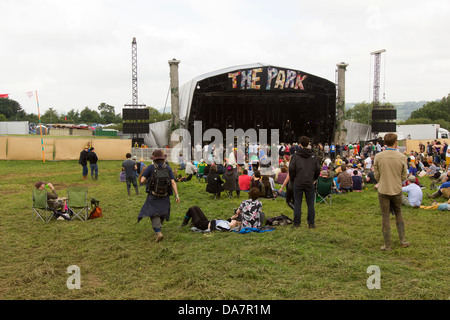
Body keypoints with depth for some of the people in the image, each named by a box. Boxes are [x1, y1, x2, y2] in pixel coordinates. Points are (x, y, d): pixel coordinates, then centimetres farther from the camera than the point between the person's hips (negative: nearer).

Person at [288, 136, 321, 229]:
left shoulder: (295, 155, -5)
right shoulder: (314, 155, 2)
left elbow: (291, 169, -5)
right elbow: (318, 169, 5)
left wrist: (292, 179, 10)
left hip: (298, 183, -1)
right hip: (310, 183, 1)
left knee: (297, 204, 5)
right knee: (310, 204, 9)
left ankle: (296, 223, 7)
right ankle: (311, 223, 11)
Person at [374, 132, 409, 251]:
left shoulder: (378, 156, -10)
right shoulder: (401, 157, -7)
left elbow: (376, 175, -3)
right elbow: (404, 176, 0)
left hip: (383, 191, -1)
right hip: (397, 190, 1)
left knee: (385, 217, 5)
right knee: (398, 214, 21)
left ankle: (387, 245, 11)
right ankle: (402, 240, 25)